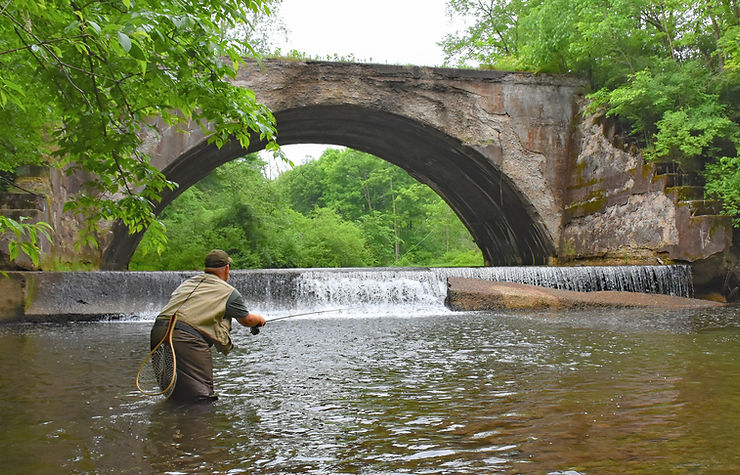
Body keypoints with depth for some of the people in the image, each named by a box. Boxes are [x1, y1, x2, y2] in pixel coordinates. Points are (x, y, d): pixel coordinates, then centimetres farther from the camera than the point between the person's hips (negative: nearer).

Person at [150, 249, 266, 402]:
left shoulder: (186, 283, 25)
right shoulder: (229, 292, 9)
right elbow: (246, 320, 22)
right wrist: (259, 319, 46)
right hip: (187, 338, -7)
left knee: (175, 394, 22)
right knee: (202, 395, -7)